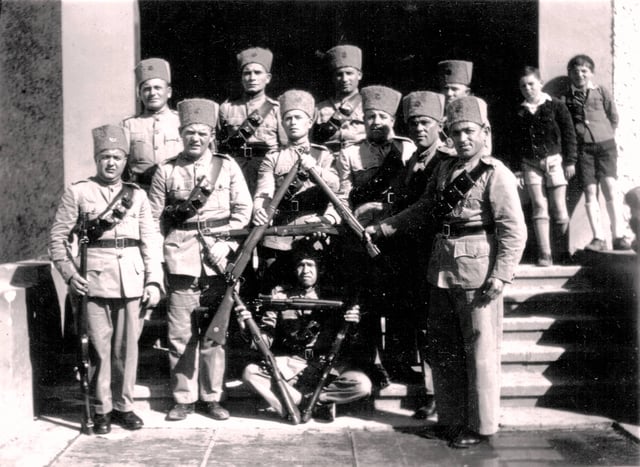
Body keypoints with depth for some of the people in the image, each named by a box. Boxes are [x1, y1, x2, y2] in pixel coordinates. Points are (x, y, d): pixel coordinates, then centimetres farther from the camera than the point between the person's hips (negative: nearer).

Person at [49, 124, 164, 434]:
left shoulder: (138, 195, 12)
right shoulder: (77, 193, 5)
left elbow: (151, 240, 9)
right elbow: (57, 237, 4)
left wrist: (154, 281, 1)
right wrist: (70, 274, -7)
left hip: (132, 279, 2)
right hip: (95, 280, -2)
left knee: (128, 346, 5)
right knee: (100, 346, 1)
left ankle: (123, 405, 18)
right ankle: (102, 409, 12)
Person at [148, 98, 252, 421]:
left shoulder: (227, 166, 8)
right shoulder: (166, 171, 8)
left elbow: (243, 209, 6)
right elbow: (154, 216, 7)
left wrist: (225, 244, -4)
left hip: (217, 260, 0)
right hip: (180, 260, 0)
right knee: (180, 334, 1)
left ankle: (212, 397, 16)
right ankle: (183, 398, 13)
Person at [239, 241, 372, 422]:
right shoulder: (280, 296, 7)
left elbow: (347, 345, 2)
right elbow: (266, 339, 3)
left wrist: (352, 325, -19)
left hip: (329, 364, 0)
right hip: (290, 364, 1)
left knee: (362, 385, -28)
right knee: (250, 373, -25)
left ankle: (293, 401, -15)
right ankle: (313, 405, -21)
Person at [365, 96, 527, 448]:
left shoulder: (496, 174, -8)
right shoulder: (445, 170, 13)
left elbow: (514, 231, -12)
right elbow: (422, 211, 20)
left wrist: (500, 275, -18)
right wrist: (381, 228, 13)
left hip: (477, 272, -7)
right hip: (443, 269, 8)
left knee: (480, 350, 1)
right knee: (442, 349, 14)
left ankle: (480, 426, 14)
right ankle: (451, 419, 28)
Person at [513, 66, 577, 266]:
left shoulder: (556, 106, 1)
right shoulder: (519, 113, 10)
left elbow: (569, 134, 2)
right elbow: (516, 142, 15)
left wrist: (570, 161, -3)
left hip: (554, 161, -2)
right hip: (531, 164, 2)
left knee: (559, 208, -2)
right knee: (539, 208, -2)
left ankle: (563, 252, 11)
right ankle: (544, 254, -2)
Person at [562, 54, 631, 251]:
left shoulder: (602, 92, 9)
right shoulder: (566, 98, 8)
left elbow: (614, 118, 14)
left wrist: (605, 136, 12)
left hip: (605, 144, 0)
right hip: (582, 148, 0)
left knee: (610, 187, -11)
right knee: (590, 190, -5)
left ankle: (618, 236, -10)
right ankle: (598, 238, -4)